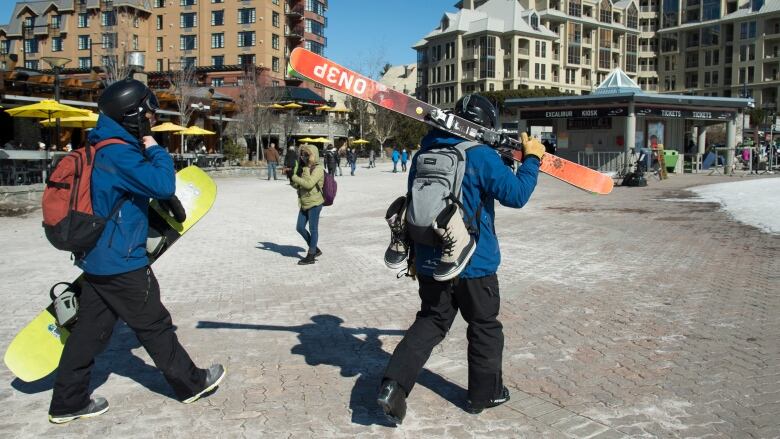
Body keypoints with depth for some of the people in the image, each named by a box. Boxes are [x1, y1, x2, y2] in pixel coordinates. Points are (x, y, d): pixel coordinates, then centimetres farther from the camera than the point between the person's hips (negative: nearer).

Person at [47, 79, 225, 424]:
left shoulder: (103, 149, 11)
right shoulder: (119, 153, -20)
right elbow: (163, 186, -26)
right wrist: (155, 149, -14)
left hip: (97, 260, 9)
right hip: (122, 264, -9)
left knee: (89, 329, 14)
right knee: (154, 325, 5)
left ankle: (67, 402, 22)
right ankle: (191, 383, 21)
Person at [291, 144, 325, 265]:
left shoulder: (318, 169, -12)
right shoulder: (304, 168, 12)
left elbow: (309, 183, -24)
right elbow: (295, 185, 13)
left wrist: (295, 178, -14)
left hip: (315, 203, -9)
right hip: (304, 203, 9)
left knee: (313, 229, 0)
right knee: (300, 227, 10)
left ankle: (311, 256, 9)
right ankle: (315, 250, 24)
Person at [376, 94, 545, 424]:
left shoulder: (423, 155, 5)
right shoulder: (482, 156, -14)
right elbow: (516, 195, -12)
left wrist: (414, 254, 22)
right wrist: (532, 159, 3)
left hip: (430, 261, 5)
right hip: (474, 264, -5)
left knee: (429, 322, 16)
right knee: (485, 327, 15)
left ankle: (393, 385, 2)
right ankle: (485, 394, 29)